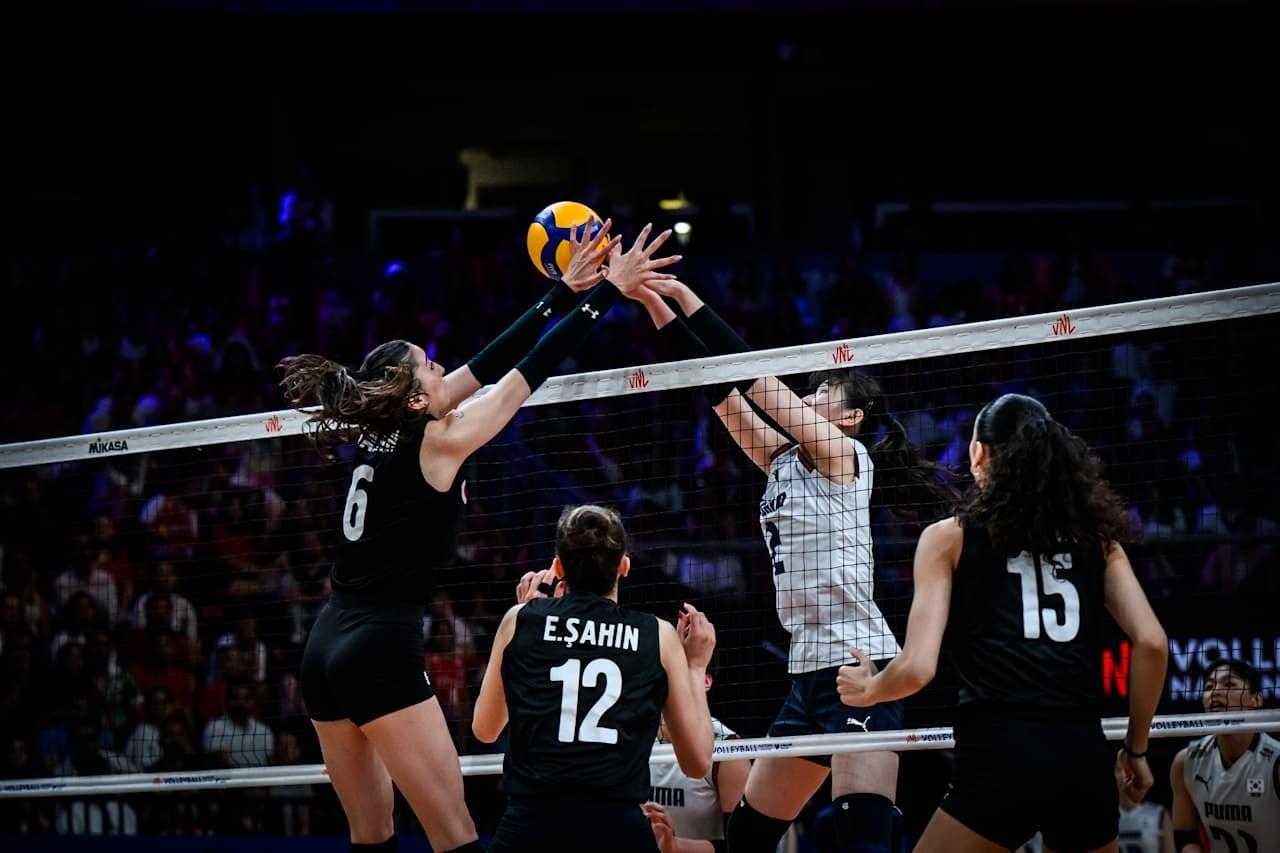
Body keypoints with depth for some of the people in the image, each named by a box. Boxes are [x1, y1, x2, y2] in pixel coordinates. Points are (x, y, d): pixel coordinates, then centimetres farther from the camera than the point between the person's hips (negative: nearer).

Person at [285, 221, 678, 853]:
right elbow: (533, 370, -4)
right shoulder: (437, 441, -9)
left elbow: (488, 364, 16)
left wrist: (564, 289, 20)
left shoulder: (379, 436, 10)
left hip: (325, 645, 8)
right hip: (383, 650, -8)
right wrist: (609, 290, 4)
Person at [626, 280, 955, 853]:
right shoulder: (785, 463, 18)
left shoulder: (844, 453, -2)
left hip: (857, 666, -9)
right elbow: (720, 386, 14)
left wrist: (685, 295, -4)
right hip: (810, 672, 9)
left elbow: (750, 373, -7)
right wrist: (660, 309, 10)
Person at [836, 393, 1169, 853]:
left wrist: (867, 689, 19)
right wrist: (1136, 748, 16)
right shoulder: (1092, 533, 14)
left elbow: (916, 668, -3)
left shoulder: (949, 537, 6)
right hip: (1085, 758, 4)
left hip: (1000, 759, -4)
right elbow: (1152, 643, 5)